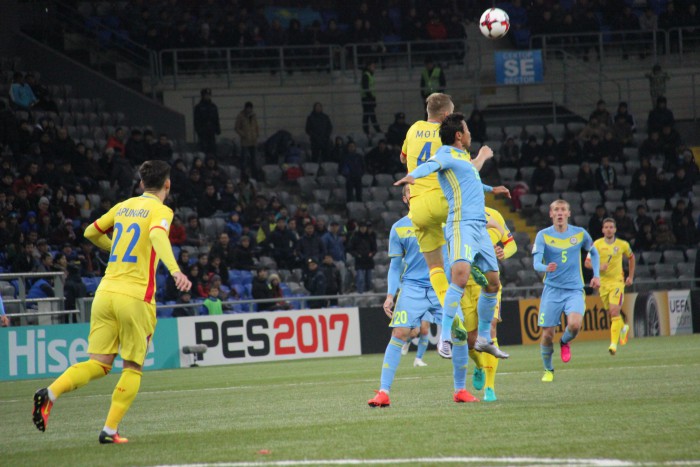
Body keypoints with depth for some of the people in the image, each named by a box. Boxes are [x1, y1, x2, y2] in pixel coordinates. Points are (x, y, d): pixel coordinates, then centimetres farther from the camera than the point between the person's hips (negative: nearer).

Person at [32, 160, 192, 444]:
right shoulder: (160, 210, -2)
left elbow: (91, 233, 27)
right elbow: (158, 235, -25)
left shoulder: (123, 206, 16)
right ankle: (110, 430, 1)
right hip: (136, 296, -5)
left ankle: (50, 393, -18)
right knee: (132, 368, 7)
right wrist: (175, 271, -38)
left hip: (105, 292, 5)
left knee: (99, 364, 6)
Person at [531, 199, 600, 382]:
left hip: (574, 290, 0)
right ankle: (548, 370, 22)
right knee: (547, 333, -3)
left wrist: (596, 275, 11)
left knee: (574, 324, -26)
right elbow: (536, 262, -14)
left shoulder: (580, 234, 3)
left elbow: (594, 252, 21)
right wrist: (546, 268, -36)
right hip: (552, 290, 0)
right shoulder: (543, 235, -4)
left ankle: (565, 342, 11)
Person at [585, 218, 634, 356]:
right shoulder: (597, 244, -1)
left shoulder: (623, 245, 0)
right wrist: (599, 267, -20)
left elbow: (631, 258, 19)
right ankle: (623, 328, 45)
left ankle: (614, 344, -19)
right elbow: (587, 262, -1)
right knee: (611, 312, 12)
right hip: (603, 282, 2)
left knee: (614, 311, -17)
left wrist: (631, 276, 16)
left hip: (617, 281, -2)